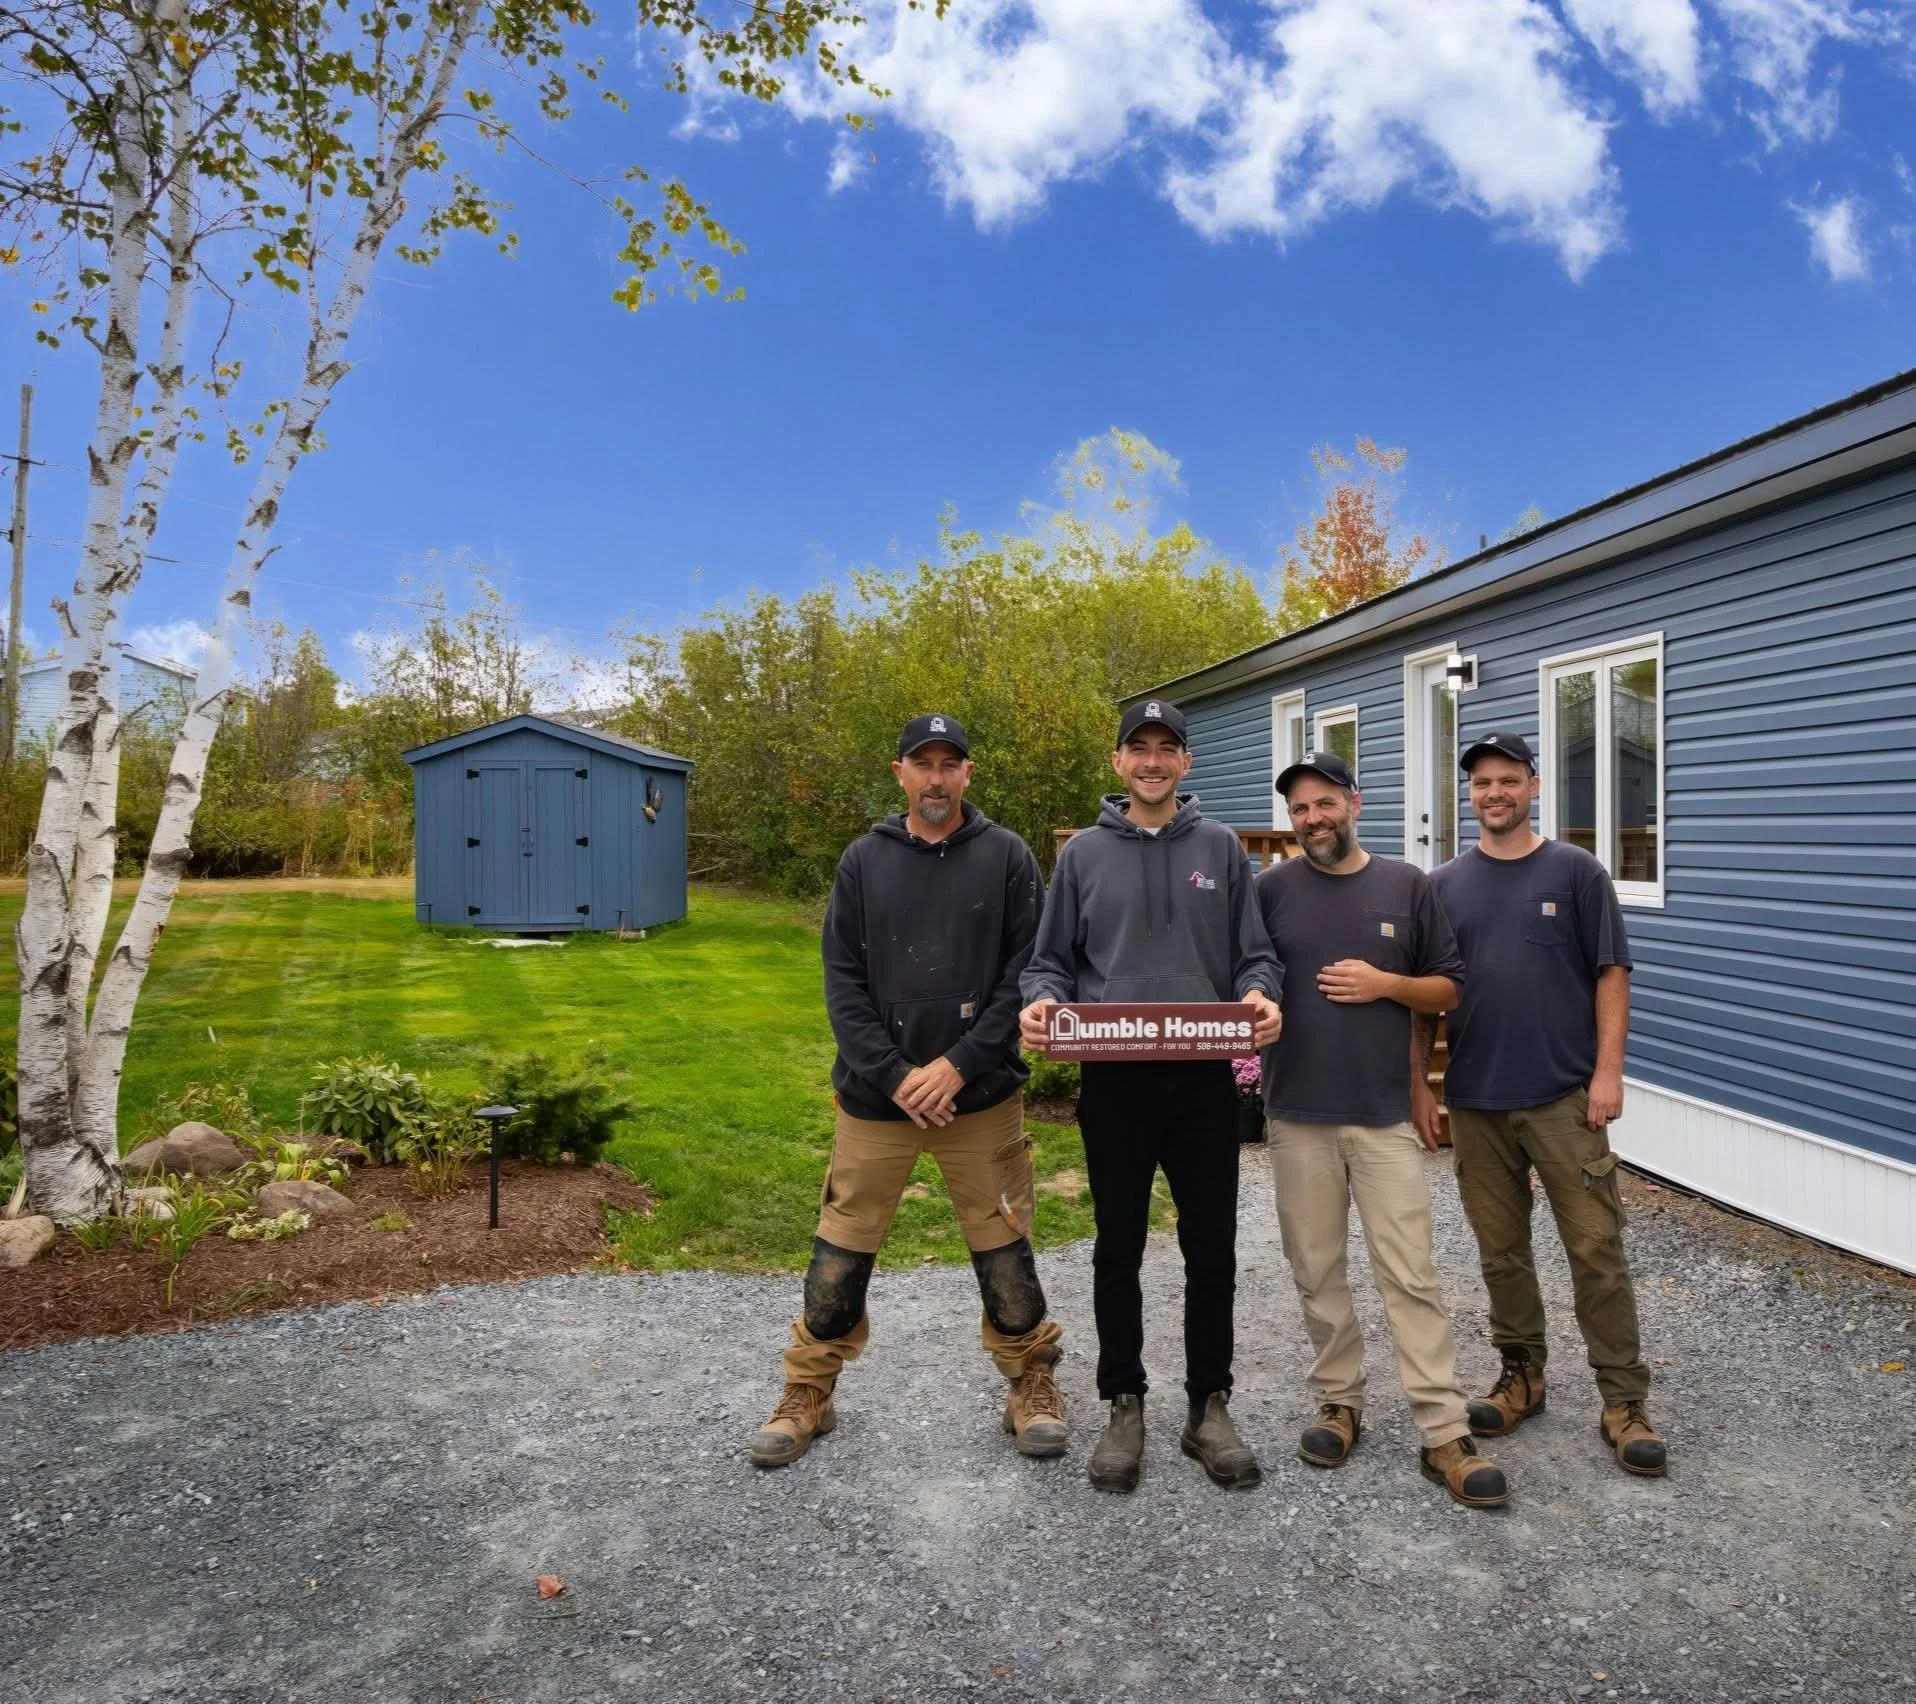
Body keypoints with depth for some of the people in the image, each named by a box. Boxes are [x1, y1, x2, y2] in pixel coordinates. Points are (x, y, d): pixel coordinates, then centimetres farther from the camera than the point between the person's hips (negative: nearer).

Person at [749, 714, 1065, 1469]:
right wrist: (894, 1073, -11)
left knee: (1002, 1247, 9)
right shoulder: (864, 860, 3)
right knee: (841, 1249, 8)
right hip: (875, 1093, 1)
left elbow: (1026, 972, -5)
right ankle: (808, 1393, 28)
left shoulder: (1007, 856, -1)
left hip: (981, 1094, -1)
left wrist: (960, 1063, -13)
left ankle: (1032, 1383, 30)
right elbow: (842, 980, 0)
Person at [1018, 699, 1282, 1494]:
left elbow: (1253, 952, 5)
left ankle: (1210, 1406, 26)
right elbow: (1051, 959, 6)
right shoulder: (1084, 853, 5)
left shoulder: (1221, 848, 6)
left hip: (1204, 1079, 1)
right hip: (1114, 1081, 0)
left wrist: (1260, 994, -16)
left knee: (1211, 1251, 9)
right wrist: (1042, 1000, -15)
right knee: (1118, 1250, 10)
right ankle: (1124, 1405, 26)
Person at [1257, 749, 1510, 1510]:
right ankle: (1339, 1402, 28)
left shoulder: (1407, 885, 3)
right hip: (1297, 1114, 1)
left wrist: (1387, 984, -10)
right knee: (1317, 1272, 11)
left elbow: (1449, 989, 7)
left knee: (1410, 1277, 1)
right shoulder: (1271, 889, 1)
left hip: (1386, 1114, 0)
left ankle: (1445, 1435, 9)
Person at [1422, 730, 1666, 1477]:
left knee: (1596, 1250, 2)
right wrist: (1420, 1081, 4)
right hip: (1475, 1100, 3)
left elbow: (1611, 975, -1)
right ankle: (1521, 1376, 28)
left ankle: (1624, 1401, 13)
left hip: (1564, 1097, -2)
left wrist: (1607, 1071, -9)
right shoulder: (1444, 885, 6)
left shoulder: (1575, 871, 1)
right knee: (1501, 1250, 12)